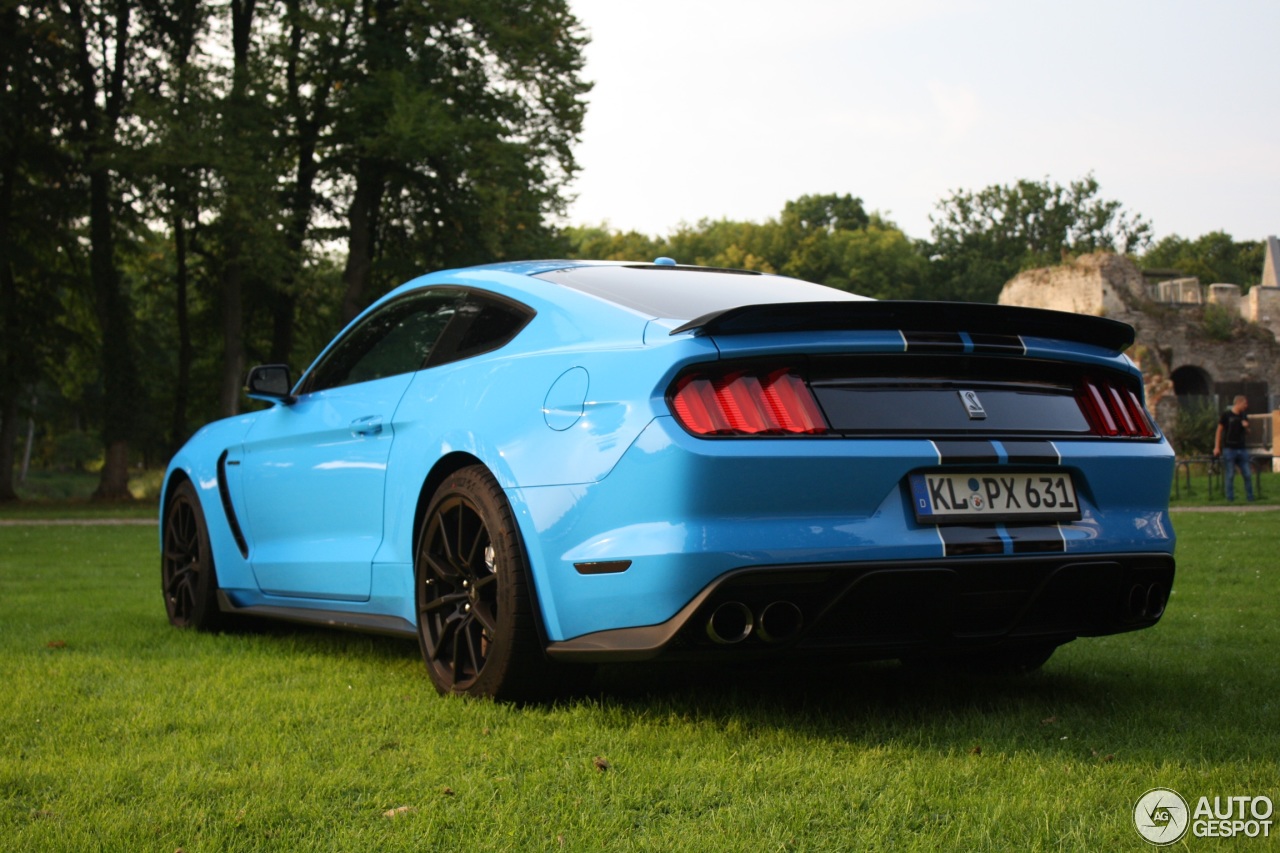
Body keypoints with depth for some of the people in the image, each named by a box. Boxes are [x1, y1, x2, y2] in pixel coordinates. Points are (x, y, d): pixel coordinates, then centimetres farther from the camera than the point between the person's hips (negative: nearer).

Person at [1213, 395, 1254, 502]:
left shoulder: (1243, 417, 12)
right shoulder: (1226, 415, -3)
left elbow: (1247, 433, 20)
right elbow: (1219, 431, -1)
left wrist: (1246, 427, -3)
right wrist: (1217, 447, -7)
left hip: (1241, 449, 5)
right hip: (1229, 449, -5)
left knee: (1247, 474, 4)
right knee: (1230, 475, -1)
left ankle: (1250, 497, 12)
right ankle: (1230, 498, 5)